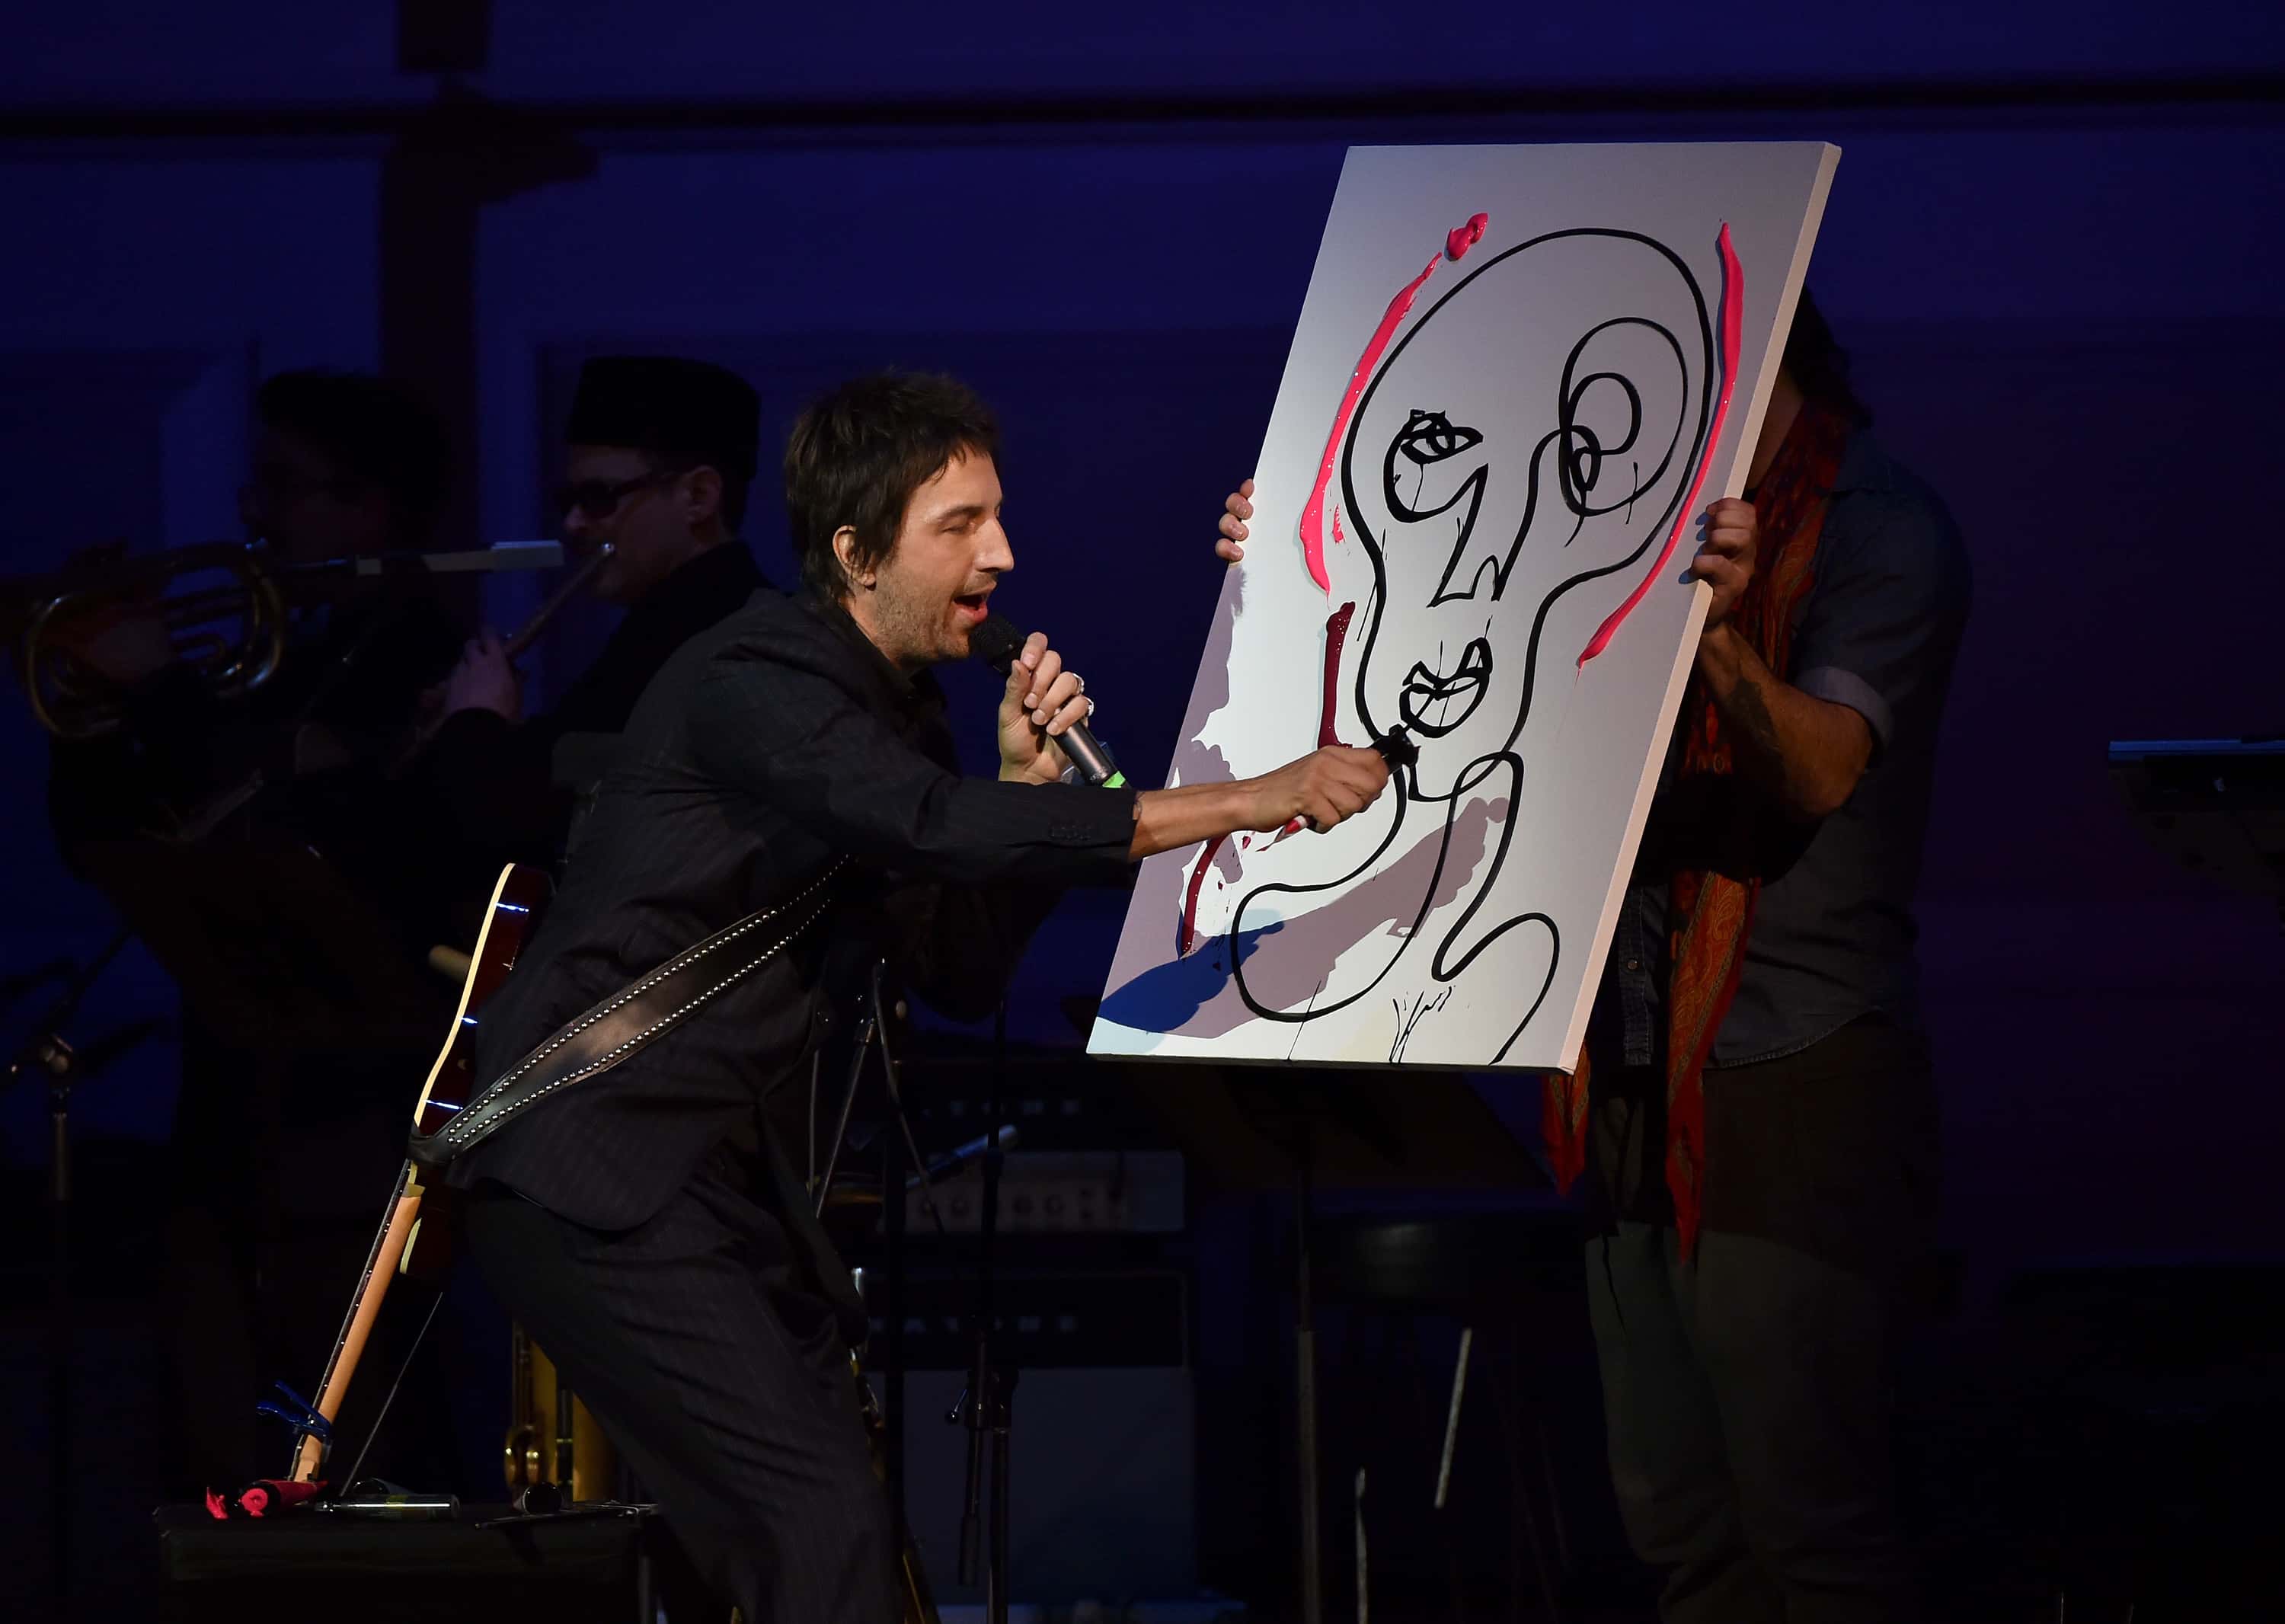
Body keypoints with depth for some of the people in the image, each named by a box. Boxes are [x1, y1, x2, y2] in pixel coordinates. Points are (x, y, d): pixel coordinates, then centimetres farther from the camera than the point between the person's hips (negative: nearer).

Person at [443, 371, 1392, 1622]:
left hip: (720, 1155, 10)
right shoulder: (754, 686, -19)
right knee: (823, 1521, -17)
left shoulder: (895, 705, 11)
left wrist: (1022, 781, -5)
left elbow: (958, 974, 10)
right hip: (593, 1162, -10)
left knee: (829, 1509, 7)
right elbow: (940, 826, -35)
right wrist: (1252, 802, -36)